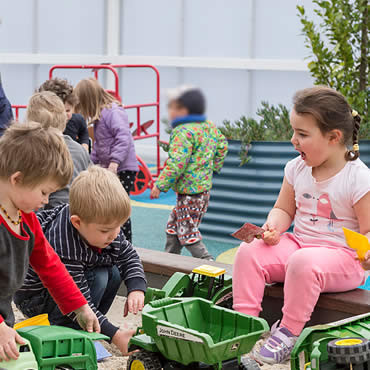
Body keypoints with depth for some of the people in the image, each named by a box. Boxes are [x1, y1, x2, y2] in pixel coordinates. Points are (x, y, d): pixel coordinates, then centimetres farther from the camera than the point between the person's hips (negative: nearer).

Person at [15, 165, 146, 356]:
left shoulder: (105, 225, -15)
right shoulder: (64, 251, -38)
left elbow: (129, 256, 0)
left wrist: (137, 289, -19)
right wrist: (115, 335, -36)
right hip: (35, 300, -8)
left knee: (113, 271, -8)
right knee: (98, 278, -26)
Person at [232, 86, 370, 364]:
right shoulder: (297, 169, 5)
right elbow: (284, 210, 16)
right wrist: (273, 228, -7)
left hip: (342, 255, -6)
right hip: (298, 243, 6)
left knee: (303, 263, -37)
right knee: (249, 252, -17)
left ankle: (289, 331, -20)